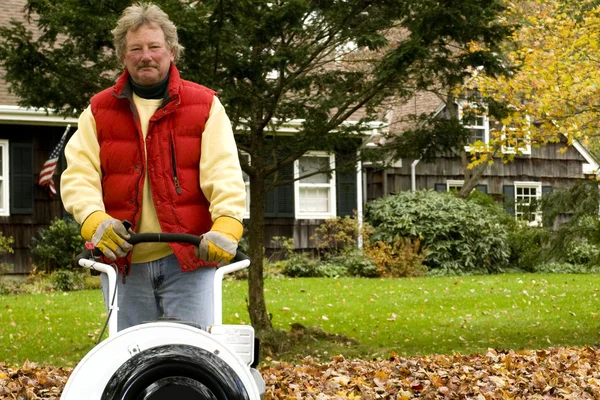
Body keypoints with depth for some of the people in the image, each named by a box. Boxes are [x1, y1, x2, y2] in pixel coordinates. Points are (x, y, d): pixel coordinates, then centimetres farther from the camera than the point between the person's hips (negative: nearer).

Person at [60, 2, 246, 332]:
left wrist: (227, 224, -24)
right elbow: (78, 173, 0)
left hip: (189, 256, -2)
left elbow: (223, 171, -6)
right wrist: (93, 219, -21)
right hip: (123, 259, 2)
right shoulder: (99, 111, 11)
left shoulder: (205, 105, 6)